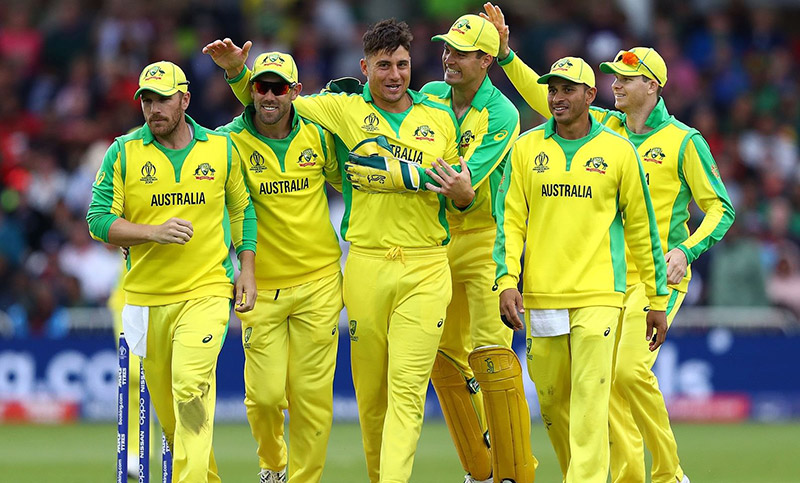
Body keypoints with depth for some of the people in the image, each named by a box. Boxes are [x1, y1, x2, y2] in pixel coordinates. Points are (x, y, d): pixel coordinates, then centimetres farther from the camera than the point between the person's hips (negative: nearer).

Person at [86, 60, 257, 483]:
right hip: (146, 296, 2)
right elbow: (99, 220, -4)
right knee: (166, 403, 7)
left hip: (206, 290, -2)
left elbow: (242, 209, 17)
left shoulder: (221, 149, 4)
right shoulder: (123, 153, 0)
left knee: (191, 385, -22)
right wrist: (154, 233, -18)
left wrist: (247, 268, 8)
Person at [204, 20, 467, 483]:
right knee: (371, 389, 3)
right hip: (366, 266, 0)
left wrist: (463, 192, -4)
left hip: (425, 270, 0)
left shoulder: (441, 119, 11)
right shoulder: (345, 110, 6)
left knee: (407, 386, -11)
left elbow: (464, 191, 18)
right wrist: (237, 71, -4)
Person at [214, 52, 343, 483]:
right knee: (265, 394, -4)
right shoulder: (230, 142, -6)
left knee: (312, 392, -3)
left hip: (317, 283, 1)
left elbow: (347, 182, 18)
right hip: (261, 286, -1)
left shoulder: (318, 136, 1)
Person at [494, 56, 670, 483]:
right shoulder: (527, 147, 8)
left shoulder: (618, 151, 4)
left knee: (590, 396, -14)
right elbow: (509, 219, 5)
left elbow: (642, 227, 9)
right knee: (551, 399, 8)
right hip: (540, 295, 2)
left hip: (598, 295, -2)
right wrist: (507, 280, -9)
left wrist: (658, 299, 9)